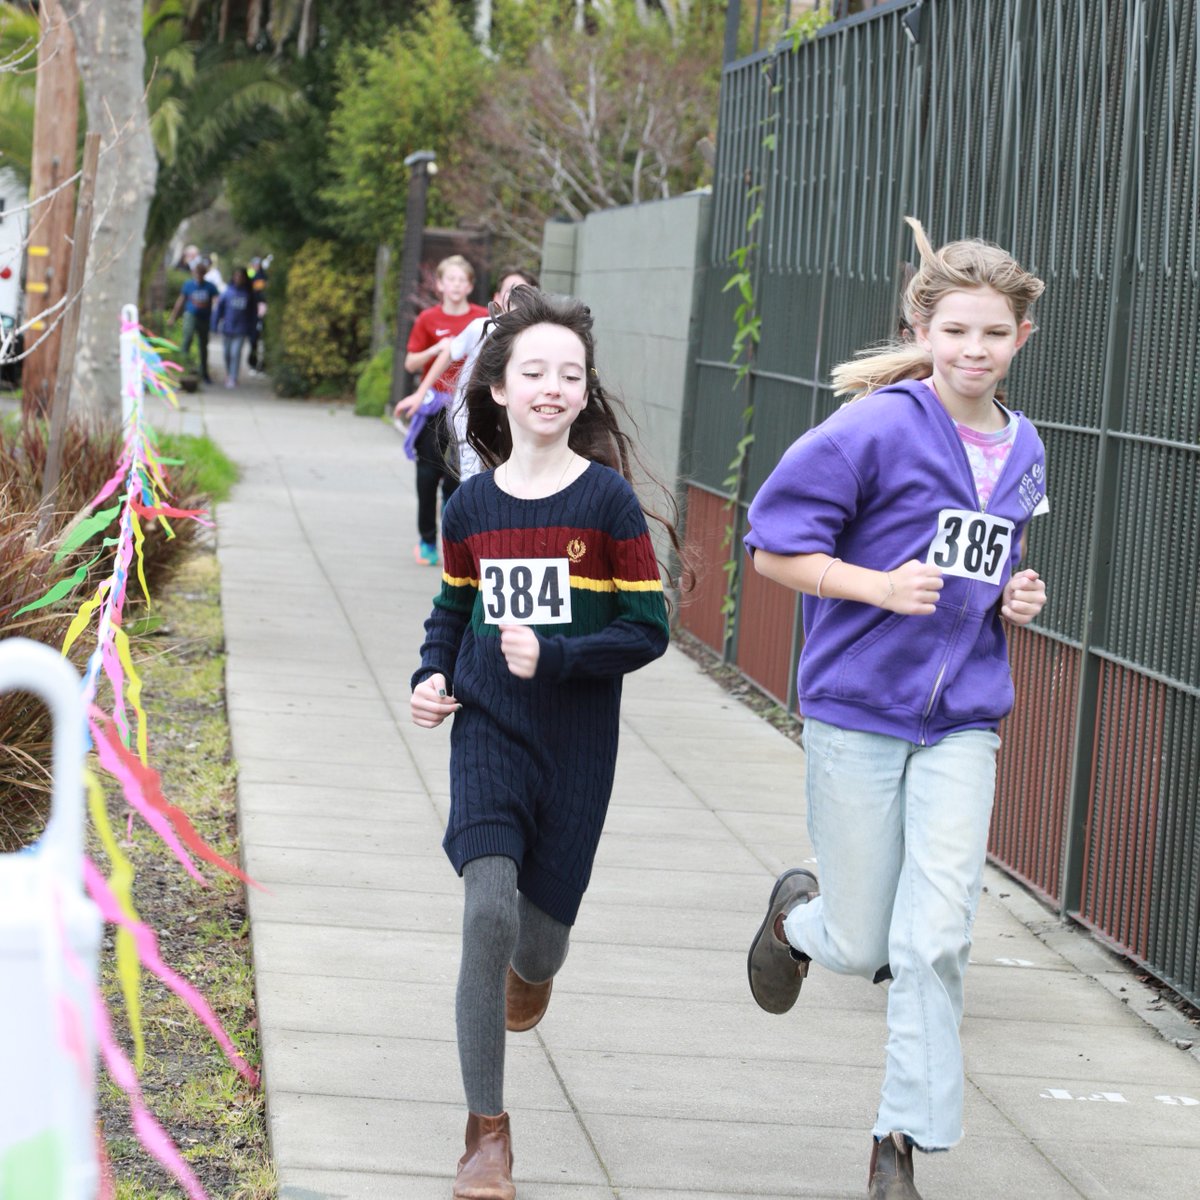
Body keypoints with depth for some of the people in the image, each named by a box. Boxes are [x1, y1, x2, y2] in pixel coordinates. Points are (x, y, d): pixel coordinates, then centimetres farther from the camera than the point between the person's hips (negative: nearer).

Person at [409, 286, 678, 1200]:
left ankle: (533, 969, 53)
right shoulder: (472, 507, 2)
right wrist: (435, 675, 0)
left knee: (539, 930, 9)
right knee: (488, 909, -18)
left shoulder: (608, 500, -8)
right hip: (487, 730, 1)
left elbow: (648, 629, -7)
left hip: (576, 745, -1)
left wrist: (554, 656, -19)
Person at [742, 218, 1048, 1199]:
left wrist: (1015, 600, 3)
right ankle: (798, 911, 42)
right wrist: (881, 586, -21)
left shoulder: (1022, 453, 8)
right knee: (860, 949, 5)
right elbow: (774, 548, -9)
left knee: (937, 939, -9)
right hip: (858, 711, -4)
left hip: (962, 721, 4)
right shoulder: (879, 429, -12)